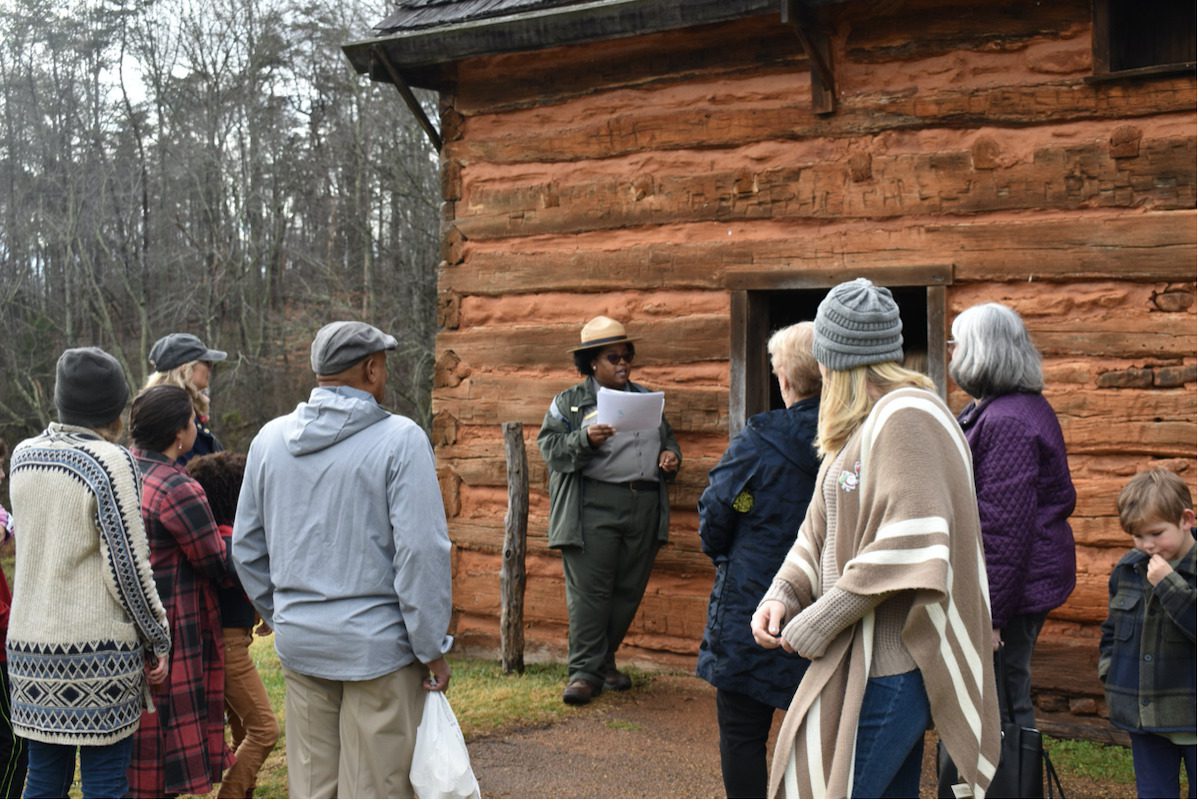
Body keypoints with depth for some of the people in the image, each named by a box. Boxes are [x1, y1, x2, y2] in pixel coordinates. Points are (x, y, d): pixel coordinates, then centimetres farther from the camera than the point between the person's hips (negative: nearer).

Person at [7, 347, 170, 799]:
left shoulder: (24, 456, 7)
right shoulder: (111, 462, -13)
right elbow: (128, 566, -14)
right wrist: (158, 639, -3)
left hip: (31, 643, 6)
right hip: (99, 648, -6)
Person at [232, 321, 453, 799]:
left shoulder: (270, 439, 6)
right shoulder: (399, 439, -13)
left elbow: (247, 548, 12)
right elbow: (421, 551, -17)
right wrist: (432, 648, -9)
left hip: (299, 645, 5)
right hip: (377, 645, -5)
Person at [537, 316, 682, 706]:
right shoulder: (569, 402, 7)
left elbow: (668, 438, 28)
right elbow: (549, 446, -3)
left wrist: (671, 456, 5)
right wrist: (585, 439, -20)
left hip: (644, 509, 5)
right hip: (594, 508, -4)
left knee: (628, 590, 7)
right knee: (589, 591, -6)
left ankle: (605, 661, 21)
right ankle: (585, 670, 1)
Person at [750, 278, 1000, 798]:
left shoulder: (907, 416, -15)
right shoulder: (862, 424, 16)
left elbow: (906, 547, -23)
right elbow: (821, 529, 15)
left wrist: (817, 624, -18)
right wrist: (783, 593, -3)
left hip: (887, 665, -10)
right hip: (866, 657, 10)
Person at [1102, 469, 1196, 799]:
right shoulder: (1127, 569, 5)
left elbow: (1193, 624, -27)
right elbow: (1111, 628, 18)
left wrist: (1170, 585, -29)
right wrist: (1108, 670, 7)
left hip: (1192, 714, -5)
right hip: (1144, 716, 5)